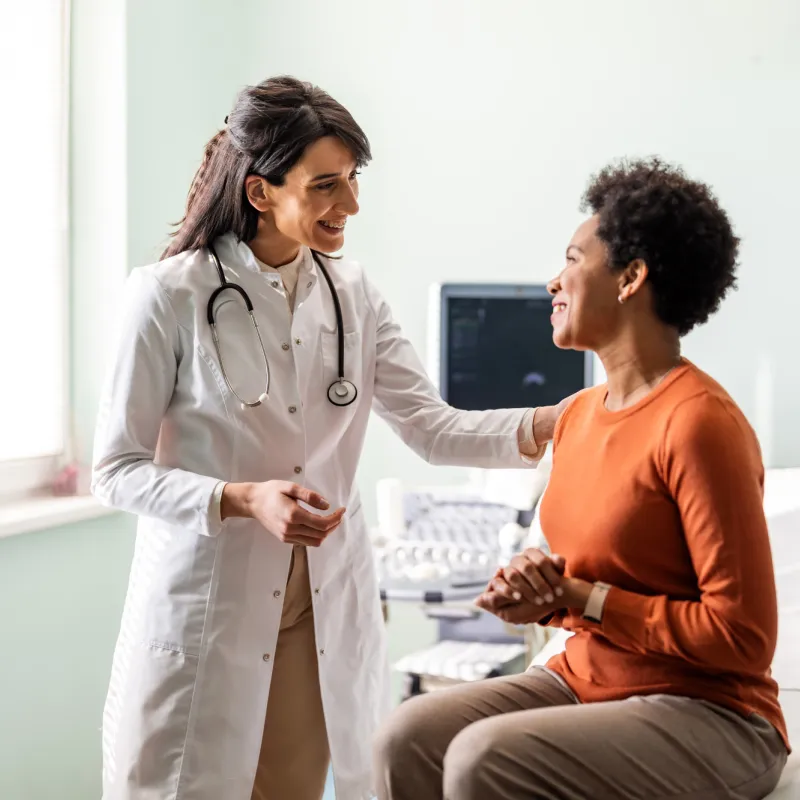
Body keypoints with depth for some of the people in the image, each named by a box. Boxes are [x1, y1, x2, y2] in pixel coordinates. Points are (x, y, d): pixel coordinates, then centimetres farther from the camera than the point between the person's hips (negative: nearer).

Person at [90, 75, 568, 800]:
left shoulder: (352, 293, 5)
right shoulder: (171, 295, -10)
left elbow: (432, 427, 0)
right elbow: (117, 470, -8)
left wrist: (546, 424, -15)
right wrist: (243, 500, -22)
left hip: (328, 610, 4)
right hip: (206, 604, -4)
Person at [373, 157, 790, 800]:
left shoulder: (699, 422, -19)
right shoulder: (579, 415, 7)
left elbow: (744, 638, -19)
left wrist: (581, 597, -16)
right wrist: (539, 595, -3)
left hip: (706, 716, -7)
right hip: (584, 681, 8)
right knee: (409, 739, -13)